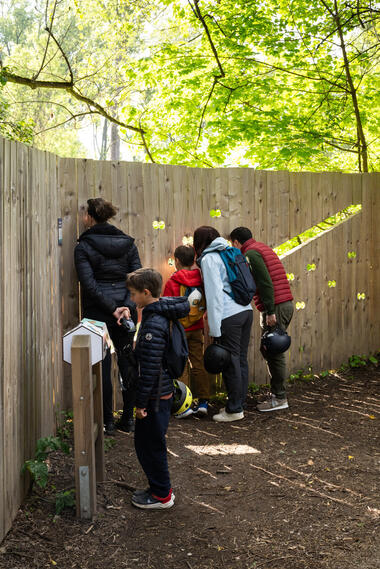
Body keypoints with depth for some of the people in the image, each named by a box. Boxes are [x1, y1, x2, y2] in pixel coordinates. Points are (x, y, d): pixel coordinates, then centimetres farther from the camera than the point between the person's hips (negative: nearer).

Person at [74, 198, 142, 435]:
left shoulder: (83, 247, -6)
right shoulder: (127, 242, 4)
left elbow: (89, 283, -15)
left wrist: (112, 308, -13)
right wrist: (125, 306, -7)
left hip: (97, 313, -3)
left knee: (102, 366, 5)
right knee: (128, 363, 12)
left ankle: (107, 421, 11)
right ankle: (129, 418, 19)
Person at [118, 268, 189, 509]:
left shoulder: (153, 324, -24)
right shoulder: (162, 313, 4)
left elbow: (150, 368, -24)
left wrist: (141, 402, -19)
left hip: (156, 397, -10)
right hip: (162, 392, 10)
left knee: (151, 445, 4)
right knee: (145, 443, 19)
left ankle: (162, 495, 17)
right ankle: (159, 487, 31)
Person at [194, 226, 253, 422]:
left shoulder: (209, 259, -5)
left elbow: (214, 292, -12)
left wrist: (215, 329, -12)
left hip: (229, 316, -8)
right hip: (246, 311, 8)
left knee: (231, 362, 0)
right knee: (241, 359, 14)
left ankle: (234, 409, 7)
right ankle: (239, 404, 23)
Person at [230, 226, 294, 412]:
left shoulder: (250, 254, -9)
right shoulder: (264, 248, 22)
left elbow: (266, 283, -18)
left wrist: (270, 311, -19)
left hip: (275, 307, -10)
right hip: (286, 304, 10)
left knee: (273, 353, -4)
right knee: (270, 351, 15)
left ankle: (279, 398, 1)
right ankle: (277, 393, 21)